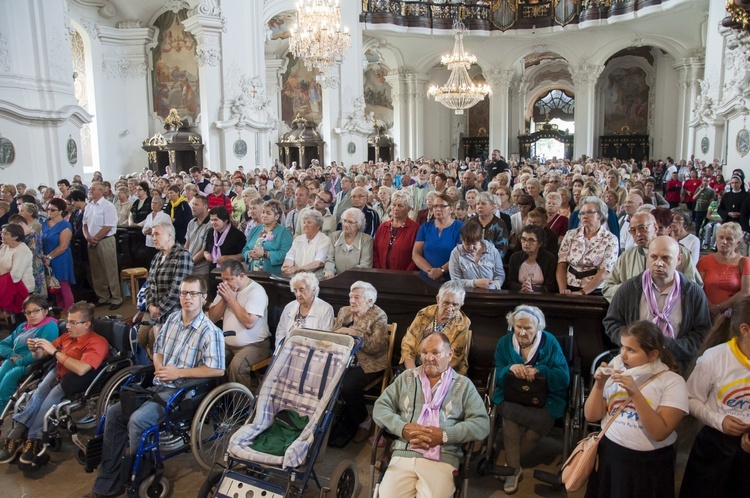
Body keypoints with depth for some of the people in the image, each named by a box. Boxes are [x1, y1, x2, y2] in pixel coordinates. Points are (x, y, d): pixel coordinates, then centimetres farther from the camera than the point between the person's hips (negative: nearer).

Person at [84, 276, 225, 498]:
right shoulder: (172, 318, 8)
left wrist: (179, 372, -20)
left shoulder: (210, 332, -16)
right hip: (159, 386, 8)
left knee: (137, 420, -25)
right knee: (114, 413, -2)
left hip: (182, 391, -8)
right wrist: (159, 367, -4)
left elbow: (217, 370, -22)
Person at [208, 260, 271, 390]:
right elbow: (212, 318, 9)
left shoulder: (256, 291, -14)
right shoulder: (227, 289, 9)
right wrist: (224, 299, -7)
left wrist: (231, 299, -18)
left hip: (254, 345, -7)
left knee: (237, 365, -32)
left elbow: (249, 322, -26)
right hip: (228, 344, 7)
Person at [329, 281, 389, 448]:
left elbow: (376, 346, -15)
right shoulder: (344, 312, 15)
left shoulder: (379, 317, -3)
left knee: (348, 385, -30)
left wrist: (352, 332, -19)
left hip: (368, 364, -5)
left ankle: (364, 421, -1)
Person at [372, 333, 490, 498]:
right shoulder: (406, 378, 18)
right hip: (403, 455, 2)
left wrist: (444, 435, -11)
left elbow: (482, 424, 1)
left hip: (443, 459, -1)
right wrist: (402, 428, -7)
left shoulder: (464, 385, 11)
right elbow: (380, 408, 12)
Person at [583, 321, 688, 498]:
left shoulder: (672, 381, -10)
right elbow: (591, 416, 0)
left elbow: (660, 432, -19)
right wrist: (599, 385, -14)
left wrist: (635, 394, -26)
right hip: (610, 454, 3)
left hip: (650, 464, -3)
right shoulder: (615, 366, -1)